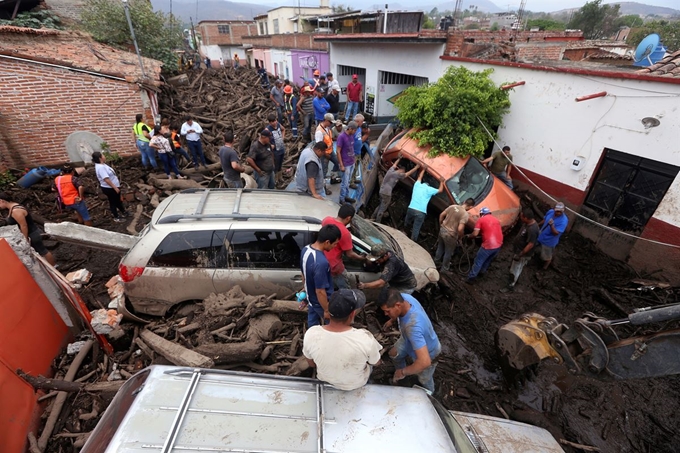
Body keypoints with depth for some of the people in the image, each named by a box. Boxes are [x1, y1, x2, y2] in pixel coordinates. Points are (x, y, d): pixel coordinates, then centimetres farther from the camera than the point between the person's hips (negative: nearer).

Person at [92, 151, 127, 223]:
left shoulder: (102, 165, 6)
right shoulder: (100, 167, -27)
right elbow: (106, 179, -31)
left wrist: (116, 187, 22)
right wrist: (115, 187, -28)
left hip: (112, 187, 10)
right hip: (109, 188, -10)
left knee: (118, 200, 24)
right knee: (113, 202, 6)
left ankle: (123, 212, 43)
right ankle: (116, 217, 21)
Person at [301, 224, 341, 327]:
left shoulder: (306, 249, -11)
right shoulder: (321, 262, -39)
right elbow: (320, 291, -30)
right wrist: (326, 310, -16)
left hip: (311, 299, 8)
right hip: (321, 303, -7)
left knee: (312, 324, 27)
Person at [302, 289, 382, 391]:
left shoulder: (310, 334, -29)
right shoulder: (365, 338, -35)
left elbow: (311, 364, -8)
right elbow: (376, 362, -13)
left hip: (325, 381, 2)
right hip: (356, 384, -2)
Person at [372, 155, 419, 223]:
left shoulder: (391, 170, 9)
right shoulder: (398, 175, -12)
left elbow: (394, 165, 31)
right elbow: (409, 173, -6)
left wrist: (399, 158, 44)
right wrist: (417, 167, 0)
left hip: (382, 191, 9)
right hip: (386, 193, -9)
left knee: (380, 206, 25)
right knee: (382, 209, -2)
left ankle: (373, 218, 31)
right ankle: (377, 223, 3)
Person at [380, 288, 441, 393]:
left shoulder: (413, 326, -50)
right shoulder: (403, 297, -30)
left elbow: (425, 362, -49)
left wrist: (403, 372, -34)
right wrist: (392, 320, 10)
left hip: (428, 353, -6)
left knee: (424, 380, 22)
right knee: (393, 354, 26)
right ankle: (399, 375, 57)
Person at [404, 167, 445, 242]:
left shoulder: (417, 185, 16)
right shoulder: (429, 189, 7)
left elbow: (419, 177, 37)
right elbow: (440, 190, 22)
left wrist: (423, 169, 50)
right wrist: (441, 182, 36)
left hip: (411, 209, 3)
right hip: (421, 212, -3)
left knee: (406, 224, 24)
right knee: (416, 229, 1)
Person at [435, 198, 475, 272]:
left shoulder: (453, 206, -4)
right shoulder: (465, 215, -22)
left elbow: (441, 215, 3)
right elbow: (460, 229, -28)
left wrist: (440, 225, 18)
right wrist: (461, 236, -6)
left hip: (442, 230, 6)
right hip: (450, 235, -6)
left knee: (440, 247, 29)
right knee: (448, 252, 16)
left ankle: (435, 262, 50)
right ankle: (444, 269, 33)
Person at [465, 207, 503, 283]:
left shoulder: (481, 220, -1)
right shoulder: (496, 220, 19)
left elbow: (475, 234, -9)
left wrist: (468, 236, 11)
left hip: (488, 245, -6)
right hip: (499, 245, 6)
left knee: (478, 261, 7)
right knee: (488, 260, 27)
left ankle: (471, 278, 13)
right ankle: (482, 272, 44)